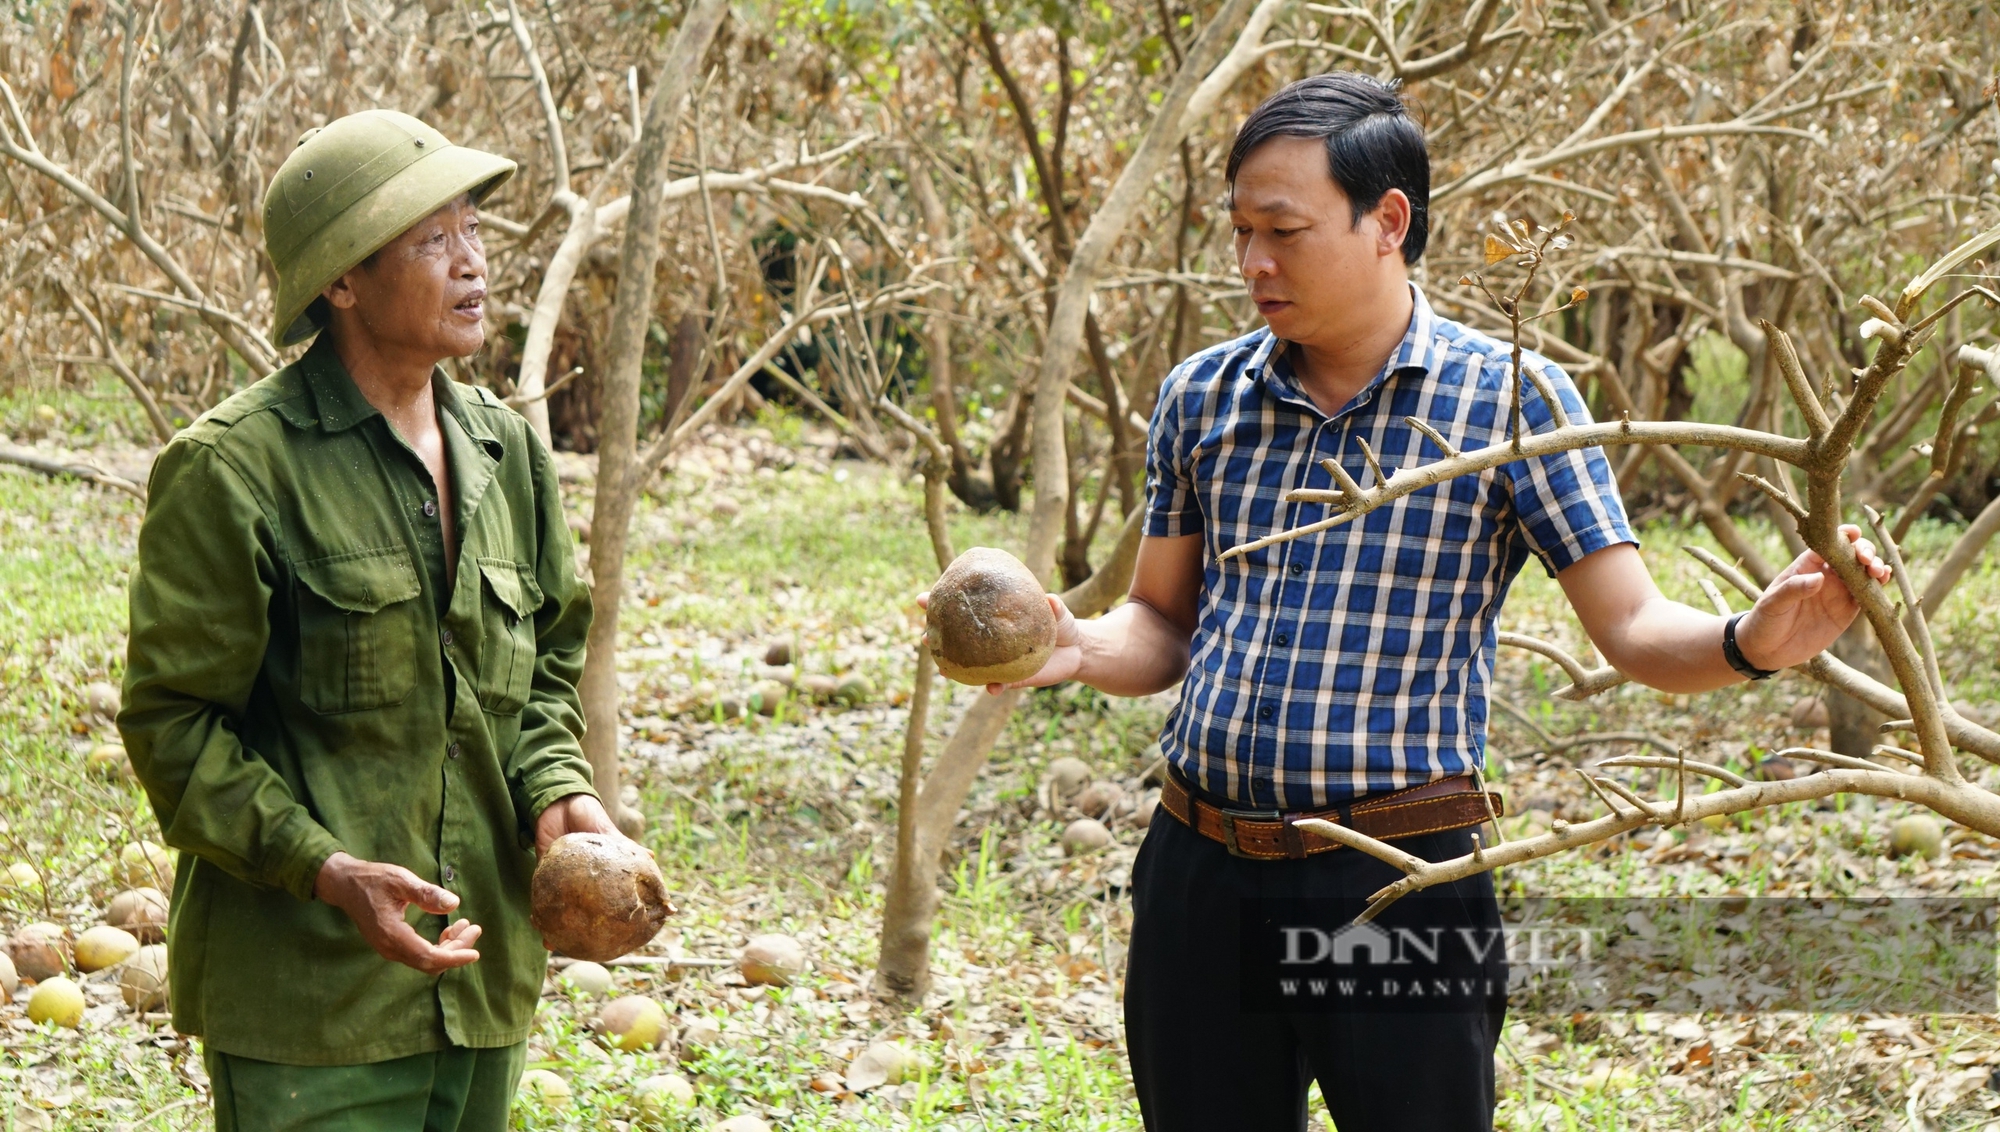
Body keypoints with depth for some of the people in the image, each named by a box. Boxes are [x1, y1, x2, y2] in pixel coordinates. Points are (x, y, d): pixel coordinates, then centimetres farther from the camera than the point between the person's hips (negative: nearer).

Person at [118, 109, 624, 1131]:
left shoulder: (506, 450, 10)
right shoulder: (232, 467, -11)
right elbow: (170, 720, -10)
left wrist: (557, 790, 1)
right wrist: (324, 870, -20)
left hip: (481, 967, 7)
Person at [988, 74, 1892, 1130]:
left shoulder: (1511, 397, -4)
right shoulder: (1203, 396, 7)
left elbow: (1634, 628, -6)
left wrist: (1751, 643, -27)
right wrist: (1076, 647, -8)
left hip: (1395, 882, -4)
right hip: (1200, 877, 4)